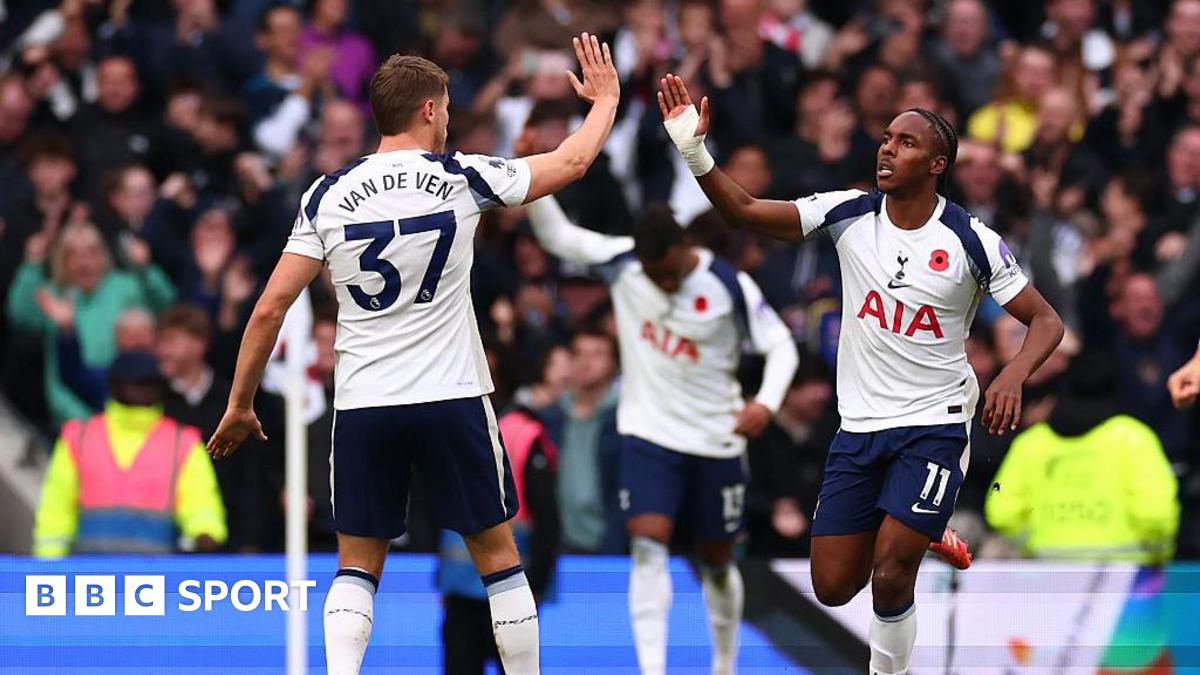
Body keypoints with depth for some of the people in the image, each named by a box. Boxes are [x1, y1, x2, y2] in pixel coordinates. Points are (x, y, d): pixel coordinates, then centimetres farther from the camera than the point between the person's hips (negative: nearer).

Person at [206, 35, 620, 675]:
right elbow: (571, 162, 12)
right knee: (497, 554, 11)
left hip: (361, 405, 2)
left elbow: (270, 307, 0)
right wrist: (605, 100, 31)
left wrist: (239, 404, 10)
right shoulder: (461, 177, -2)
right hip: (452, 399, -2)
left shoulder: (327, 194, 2)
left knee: (357, 567, 9)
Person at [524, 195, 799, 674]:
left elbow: (781, 346, -9)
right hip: (648, 435, 1)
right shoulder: (622, 263, -8)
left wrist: (766, 403, -26)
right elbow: (556, 236, -1)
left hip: (715, 440, 0)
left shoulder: (730, 287, -14)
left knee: (717, 561, 12)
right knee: (648, 547, -18)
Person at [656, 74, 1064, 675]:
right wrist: (693, 151, -23)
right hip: (858, 425, 4)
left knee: (889, 575, -18)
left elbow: (1046, 320, -5)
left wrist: (1014, 374, -26)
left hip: (933, 425, -4)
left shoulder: (972, 242, -10)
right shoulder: (848, 214, -3)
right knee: (834, 587, 6)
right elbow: (745, 211, -8)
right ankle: (919, 534, 37)